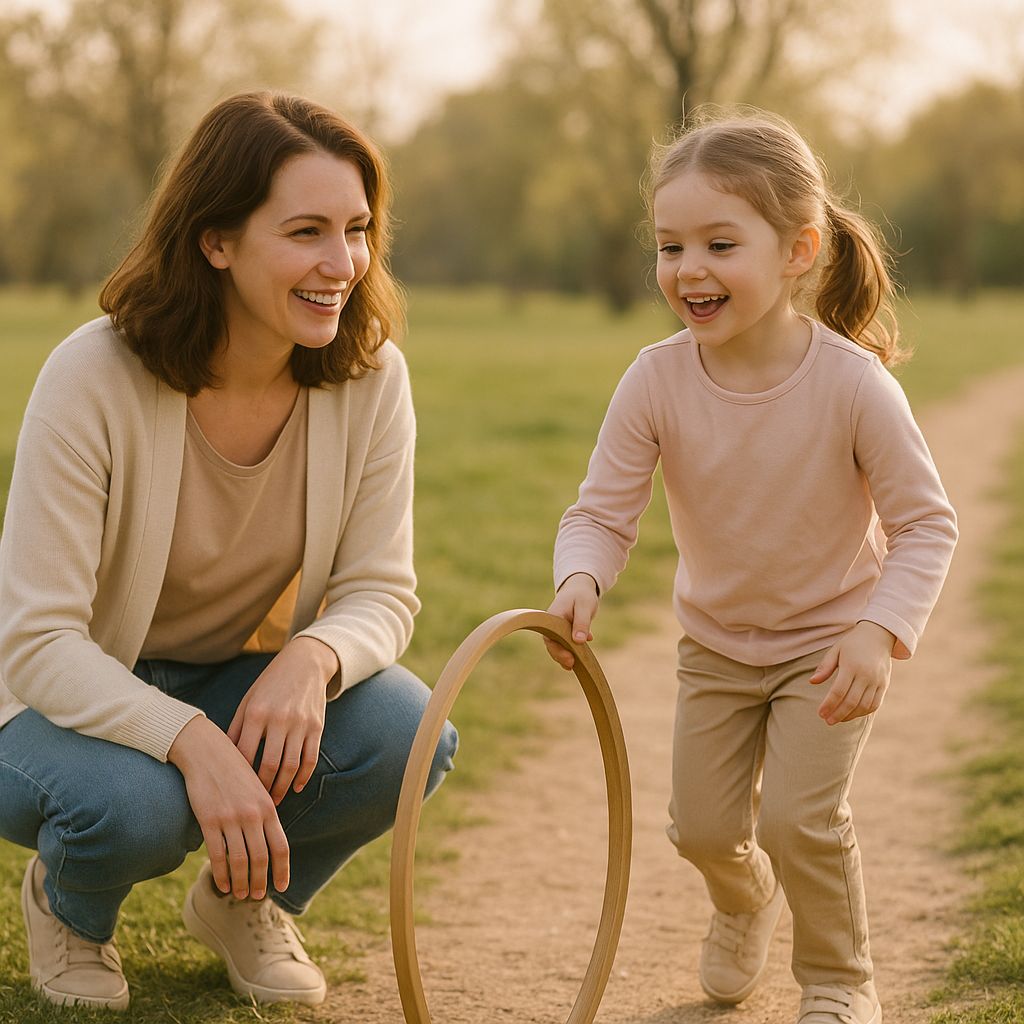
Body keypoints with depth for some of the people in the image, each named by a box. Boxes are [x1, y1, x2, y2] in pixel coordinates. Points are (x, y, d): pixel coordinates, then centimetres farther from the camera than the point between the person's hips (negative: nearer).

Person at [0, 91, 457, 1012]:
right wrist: (191, 741, -43)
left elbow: (380, 591, -9)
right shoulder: (95, 378, -26)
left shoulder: (370, 377, -14)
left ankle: (245, 901, 7)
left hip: (242, 686, 4)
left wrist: (312, 659, -34)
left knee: (407, 734, -25)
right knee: (134, 800, -37)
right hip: (76, 698, -3)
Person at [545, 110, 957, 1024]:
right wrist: (579, 583, -38)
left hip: (830, 636, -3)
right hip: (717, 640, 3)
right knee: (704, 825, 7)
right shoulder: (656, 381, -21)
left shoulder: (853, 383, -27)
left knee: (798, 818, -14)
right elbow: (602, 511, -17)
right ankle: (745, 901, 46)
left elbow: (925, 522, -19)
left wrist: (880, 629, -33)